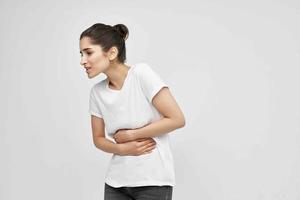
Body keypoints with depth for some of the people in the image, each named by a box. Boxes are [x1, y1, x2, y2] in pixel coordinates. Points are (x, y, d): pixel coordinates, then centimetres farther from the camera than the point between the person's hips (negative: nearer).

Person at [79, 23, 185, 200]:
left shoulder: (141, 73, -13)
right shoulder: (97, 92, 2)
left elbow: (177, 119, -15)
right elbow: (98, 138, 12)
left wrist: (130, 135, -10)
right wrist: (122, 149, -9)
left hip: (153, 181, -4)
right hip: (116, 182, 5)